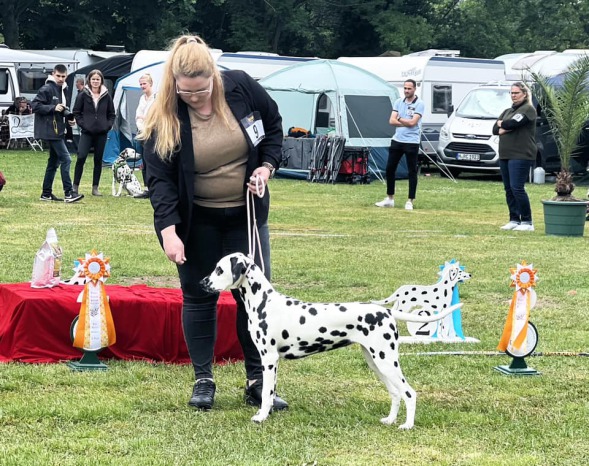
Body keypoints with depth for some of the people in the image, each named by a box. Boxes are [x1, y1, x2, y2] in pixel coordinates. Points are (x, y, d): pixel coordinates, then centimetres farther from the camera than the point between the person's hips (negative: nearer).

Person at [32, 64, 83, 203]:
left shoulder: (61, 89, 16)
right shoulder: (47, 89, -11)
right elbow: (35, 106, -16)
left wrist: (69, 117, 7)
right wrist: (53, 108, -22)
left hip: (58, 131, 10)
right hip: (50, 131, -10)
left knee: (54, 162, 12)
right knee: (66, 159, -13)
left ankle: (46, 194, 18)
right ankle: (69, 194, -14)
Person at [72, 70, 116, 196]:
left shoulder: (106, 96, 5)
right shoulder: (83, 95, -1)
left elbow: (111, 114, 13)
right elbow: (76, 112, 4)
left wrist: (108, 125, 0)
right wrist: (82, 124, -6)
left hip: (101, 133, 3)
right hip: (86, 132, -2)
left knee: (98, 160, 6)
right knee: (81, 157, -13)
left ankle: (95, 188, 13)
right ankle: (75, 186, -5)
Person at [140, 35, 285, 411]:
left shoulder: (241, 88, -12)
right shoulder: (165, 118, -17)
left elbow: (274, 124, 6)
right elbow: (160, 178, -17)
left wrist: (267, 165, -8)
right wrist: (168, 229, -27)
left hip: (246, 214, 2)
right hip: (196, 221, -2)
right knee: (199, 296, 5)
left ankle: (257, 381, 12)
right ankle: (203, 380, 17)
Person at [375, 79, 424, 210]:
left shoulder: (419, 104, -6)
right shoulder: (398, 102, 9)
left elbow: (412, 122, -16)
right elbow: (392, 121, 0)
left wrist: (399, 119, -2)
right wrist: (406, 123, -10)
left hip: (412, 142, -5)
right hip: (397, 140, 6)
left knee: (412, 172, 0)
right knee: (390, 169, 7)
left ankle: (410, 201, 6)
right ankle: (390, 199, 17)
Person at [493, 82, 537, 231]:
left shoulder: (528, 109, -4)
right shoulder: (507, 111, 20)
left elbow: (513, 123, -18)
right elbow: (495, 129, 11)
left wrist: (502, 124, 2)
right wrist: (507, 128, -9)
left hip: (521, 156, -8)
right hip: (505, 155, 8)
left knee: (517, 188, -12)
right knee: (508, 189, 7)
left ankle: (527, 222, -6)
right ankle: (514, 220, 14)